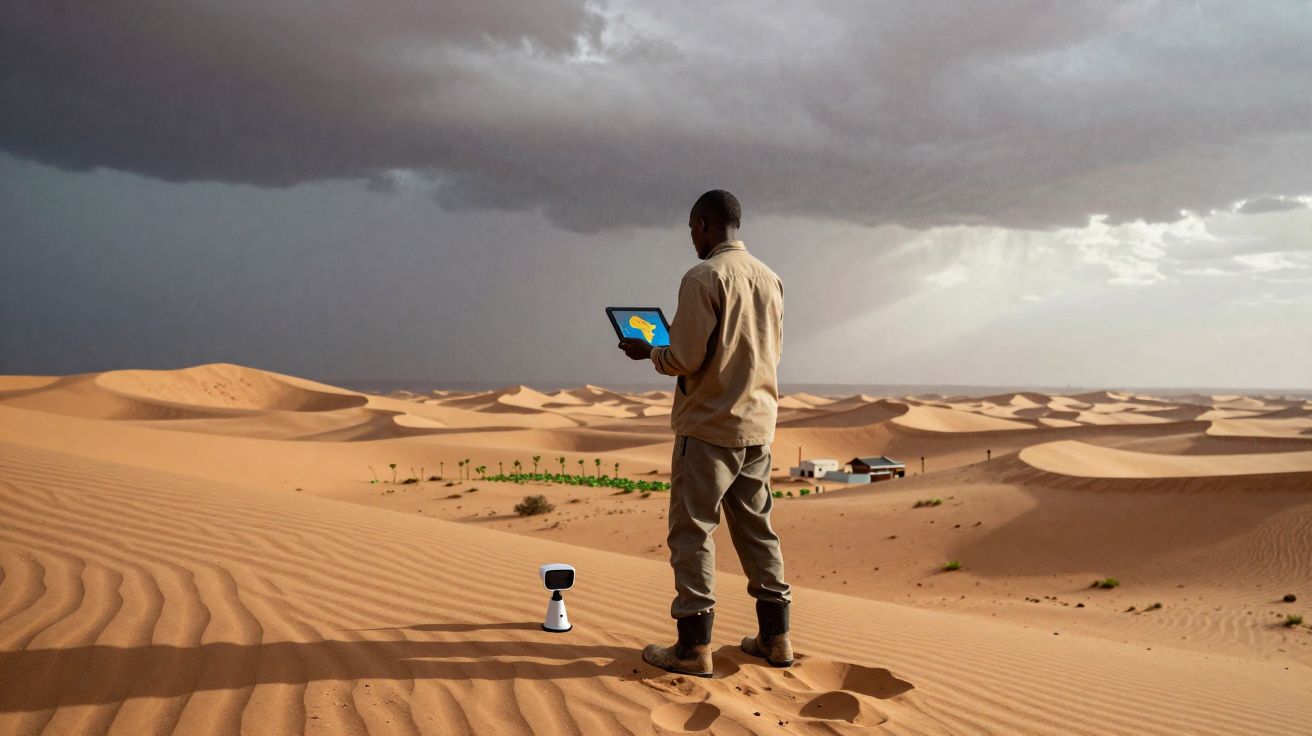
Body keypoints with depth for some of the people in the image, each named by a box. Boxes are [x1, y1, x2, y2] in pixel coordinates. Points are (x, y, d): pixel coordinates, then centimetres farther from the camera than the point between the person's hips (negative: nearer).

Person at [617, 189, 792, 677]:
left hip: (709, 426, -7)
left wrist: (648, 352, 3)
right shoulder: (769, 279, 9)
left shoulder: (703, 277, -14)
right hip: (758, 425, 7)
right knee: (756, 527, 15)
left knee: (692, 532, 1)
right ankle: (775, 637, 20)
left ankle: (694, 647, 4)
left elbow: (687, 358, -18)